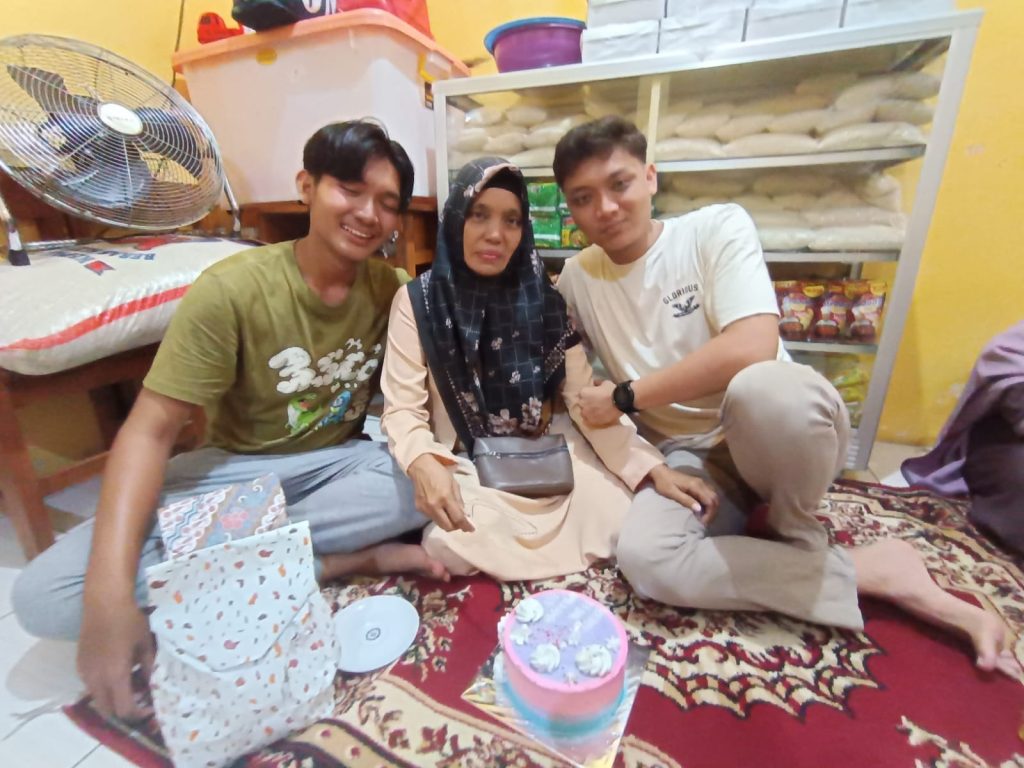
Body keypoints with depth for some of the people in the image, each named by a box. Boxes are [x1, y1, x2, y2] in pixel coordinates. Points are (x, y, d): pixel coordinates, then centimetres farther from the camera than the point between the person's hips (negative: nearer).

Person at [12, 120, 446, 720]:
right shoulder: (232, 289, -17)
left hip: (338, 462, 2)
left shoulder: (390, 288, -6)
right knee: (43, 595, -20)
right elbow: (150, 430, -19)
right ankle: (349, 559, -20)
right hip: (237, 469, -1)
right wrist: (110, 592, -28)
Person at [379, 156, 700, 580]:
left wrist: (652, 465, -17)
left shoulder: (544, 298, -2)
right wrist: (423, 464, -33)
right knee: (450, 546, -29)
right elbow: (402, 407, -11)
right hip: (464, 466, -2)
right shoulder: (418, 301, -7)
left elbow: (585, 396, -5)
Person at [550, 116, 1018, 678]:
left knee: (764, 387, -39)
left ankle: (798, 537, -6)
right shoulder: (577, 278, 5)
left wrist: (626, 397, -16)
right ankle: (877, 569, -8)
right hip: (689, 458, 4)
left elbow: (751, 347, -23)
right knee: (642, 558, -28)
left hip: (776, 432, -3)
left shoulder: (717, 227, -8)